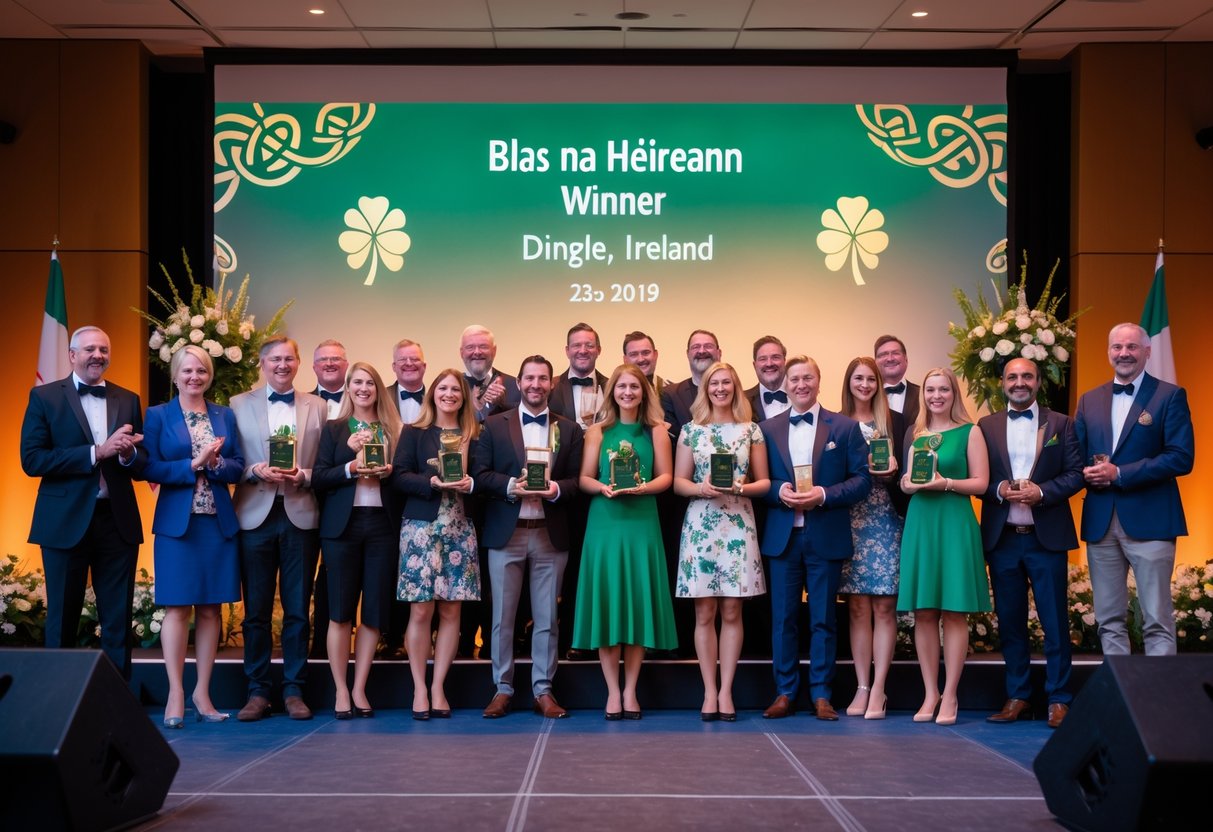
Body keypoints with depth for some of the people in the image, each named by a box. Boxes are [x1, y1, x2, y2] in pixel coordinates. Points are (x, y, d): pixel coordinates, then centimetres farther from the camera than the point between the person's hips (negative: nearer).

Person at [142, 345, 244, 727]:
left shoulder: (225, 416, 12)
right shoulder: (158, 416, 4)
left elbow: (238, 467, 6)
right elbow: (149, 468, -5)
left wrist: (216, 463, -13)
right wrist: (192, 465, -15)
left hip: (219, 523, 3)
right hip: (177, 522, -3)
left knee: (210, 608, 5)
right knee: (177, 606, -5)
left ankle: (202, 692, 11)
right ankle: (176, 694, -2)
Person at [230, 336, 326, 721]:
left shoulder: (318, 407, 9)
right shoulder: (239, 404, 8)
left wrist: (304, 476, -13)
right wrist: (255, 471, -13)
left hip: (301, 516, 0)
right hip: (256, 516, 0)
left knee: (297, 610, 4)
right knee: (256, 611, 4)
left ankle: (294, 690, 12)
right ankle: (257, 692, 12)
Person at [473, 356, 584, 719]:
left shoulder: (569, 429, 8)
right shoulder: (494, 425, 5)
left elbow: (578, 480, 4)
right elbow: (480, 475, -1)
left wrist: (556, 489, -16)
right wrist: (512, 485, -17)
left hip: (551, 535, 1)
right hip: (506, 533, -1)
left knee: (547, 617, 6)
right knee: (502, 616, 4)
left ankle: (543, 690, 13)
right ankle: (502, 689, 13)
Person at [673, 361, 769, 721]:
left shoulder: (751, 431, 7)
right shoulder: (691, 430, 6)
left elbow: (763, 482, 8)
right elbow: (679, 481, 6)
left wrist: (742, 487, -12)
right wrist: (701, 489, -13)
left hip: (738, 526, 0)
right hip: (700, 525, 0)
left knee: (731, 612, 1)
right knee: (705, 613, 1)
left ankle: (725, 691, 7)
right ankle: (709, 691, 8)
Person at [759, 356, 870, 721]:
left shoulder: (845, 427, 3)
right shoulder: (768, 429, 9)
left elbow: (862, 479, -1)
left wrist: (823, 495, -15)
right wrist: (779, 491, -12)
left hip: (826, 537, -1)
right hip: (783, 536, 2)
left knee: (823, 619, 4)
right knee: (783, 618, 4)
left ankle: (821, 695, 12)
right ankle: (785, 693, 13)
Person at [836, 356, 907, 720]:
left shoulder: (894, 421, 5)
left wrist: (892, 471, -15)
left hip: (885, 522, -1)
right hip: (848, 522, 1)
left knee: (883, 606, -3)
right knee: (857, 607, 3)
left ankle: (877, 689, 0)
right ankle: (862, 687, 8)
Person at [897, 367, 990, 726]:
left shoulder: (969, 432, 2)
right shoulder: (916, 435, 14)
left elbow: (980, 482, -3)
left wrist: (946, 483, -17)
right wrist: (910, 483, -4)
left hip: (954, 524, -4)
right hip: (919, 524, 4)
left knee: (954, 612, -3)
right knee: (923, 613, 3)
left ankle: (949, 695, 2)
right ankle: (930, 693, 9)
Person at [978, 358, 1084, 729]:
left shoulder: (1061, 424, 5)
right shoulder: (986, 427, 8)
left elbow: (1075, 474, -2)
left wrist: (1041, 491, -17)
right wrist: (999, 490, -14)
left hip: (1046, 537, -2)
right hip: (1002, 538, 2)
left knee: (1055, 621, 0)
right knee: (1010, 621, 8)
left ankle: (1059, 699, 7)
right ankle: (1017, 697, 16)